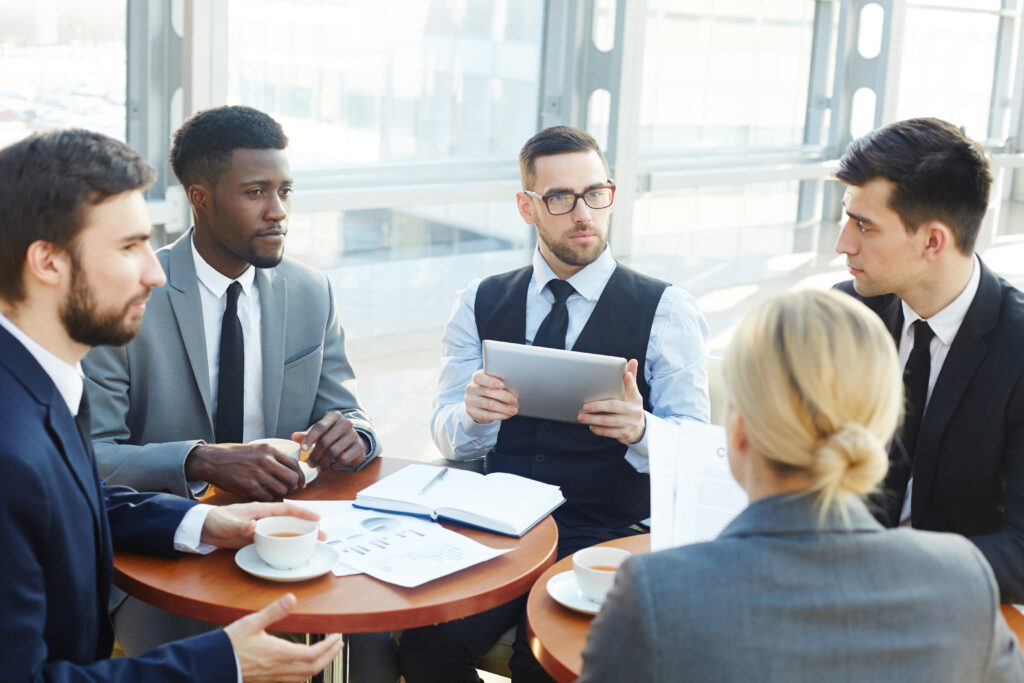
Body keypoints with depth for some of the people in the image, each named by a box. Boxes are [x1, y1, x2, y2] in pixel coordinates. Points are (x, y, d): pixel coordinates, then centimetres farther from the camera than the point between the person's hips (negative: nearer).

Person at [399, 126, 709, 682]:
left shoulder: (666, 311, 2)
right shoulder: (480, 304, 11)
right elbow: (448, 439, 7)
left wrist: (639, 429, -26)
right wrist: (473, 414, -17)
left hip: (605, 540, -2)